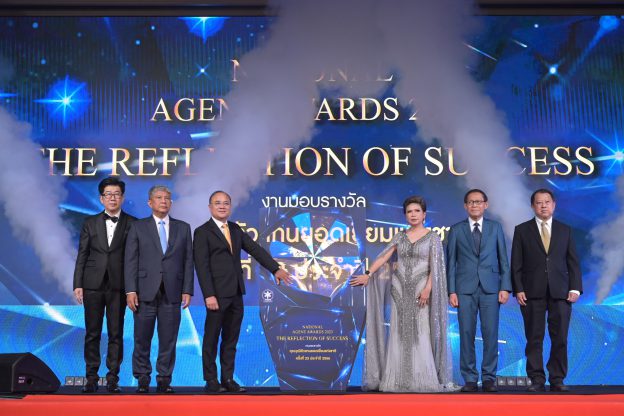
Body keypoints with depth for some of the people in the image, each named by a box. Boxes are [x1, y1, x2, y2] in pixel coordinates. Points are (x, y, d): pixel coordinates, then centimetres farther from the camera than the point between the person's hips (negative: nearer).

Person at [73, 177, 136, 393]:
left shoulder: (132, 224, 4)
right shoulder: (90, 222, 10)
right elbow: (82, 255, 8)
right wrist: (77, 284, 1)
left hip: (118, 286, -1)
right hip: (93, 284, 2)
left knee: (116, 334, 2)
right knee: (92, 333, 5)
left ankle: (113, 378, 9)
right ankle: (92, 377, 13)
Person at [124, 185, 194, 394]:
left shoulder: (183, 228, 11)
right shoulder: (138, 227, 8)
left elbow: (188, 261, 8)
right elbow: (131, 261, 2)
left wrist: (187, 290, 0)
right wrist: (130, 290, -7)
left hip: (172, 293, 1)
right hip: (146, 291, -1)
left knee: (168, 340, 4)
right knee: (142, 339, 4)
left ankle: (164, 380, 14)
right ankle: (142, 379, 17)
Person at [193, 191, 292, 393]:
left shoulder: (236, 229, 13)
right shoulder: (202, 232, -6)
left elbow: (255, 249, 10)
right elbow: (202, 266, -12)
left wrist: (276, 268, 0)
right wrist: (209, 295, -18)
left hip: (236, 294, 6)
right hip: (217, 294, -6)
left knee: (231, 340, 10)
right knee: (211, 339, 3)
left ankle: (228, 379, 17)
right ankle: (211, 381, 11)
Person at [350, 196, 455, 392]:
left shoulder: (432, 237, 1)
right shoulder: (400, 236, 9)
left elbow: (435, 266, -6)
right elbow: (383, 257, 4)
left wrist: (427, 289, -16)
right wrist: (368, 275, -7)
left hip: (421, 289, -3)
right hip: (399, 289, 3)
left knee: (421, 334, -5)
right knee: (399, 334, 3)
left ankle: (423, 380, 1)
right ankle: (397, 380, 7)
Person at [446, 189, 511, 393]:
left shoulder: (496, 228, 11)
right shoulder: (456, 230, 8)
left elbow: (503, 260, 8)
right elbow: (451, 263, 6)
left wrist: (505, 287, -1)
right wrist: (451, 291, -2)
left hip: (490, 288, 0)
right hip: (465, 289, 0)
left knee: (490, 334, -2)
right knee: (466, 334, 1)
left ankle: (489, 378, 9)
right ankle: (470, 379, 9)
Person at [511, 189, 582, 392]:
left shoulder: (565, 230, 12)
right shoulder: (522, 230, 7)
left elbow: (573, 262, 10)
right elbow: (516, 264, 4)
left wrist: (575, 288, -1)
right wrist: (518, 289, -6)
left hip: (560, 292, 1)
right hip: (532, 293, -1)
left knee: (560, 339, 1)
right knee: (534, 339, 1)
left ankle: (557, 379, 11)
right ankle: (537, 379, 8)